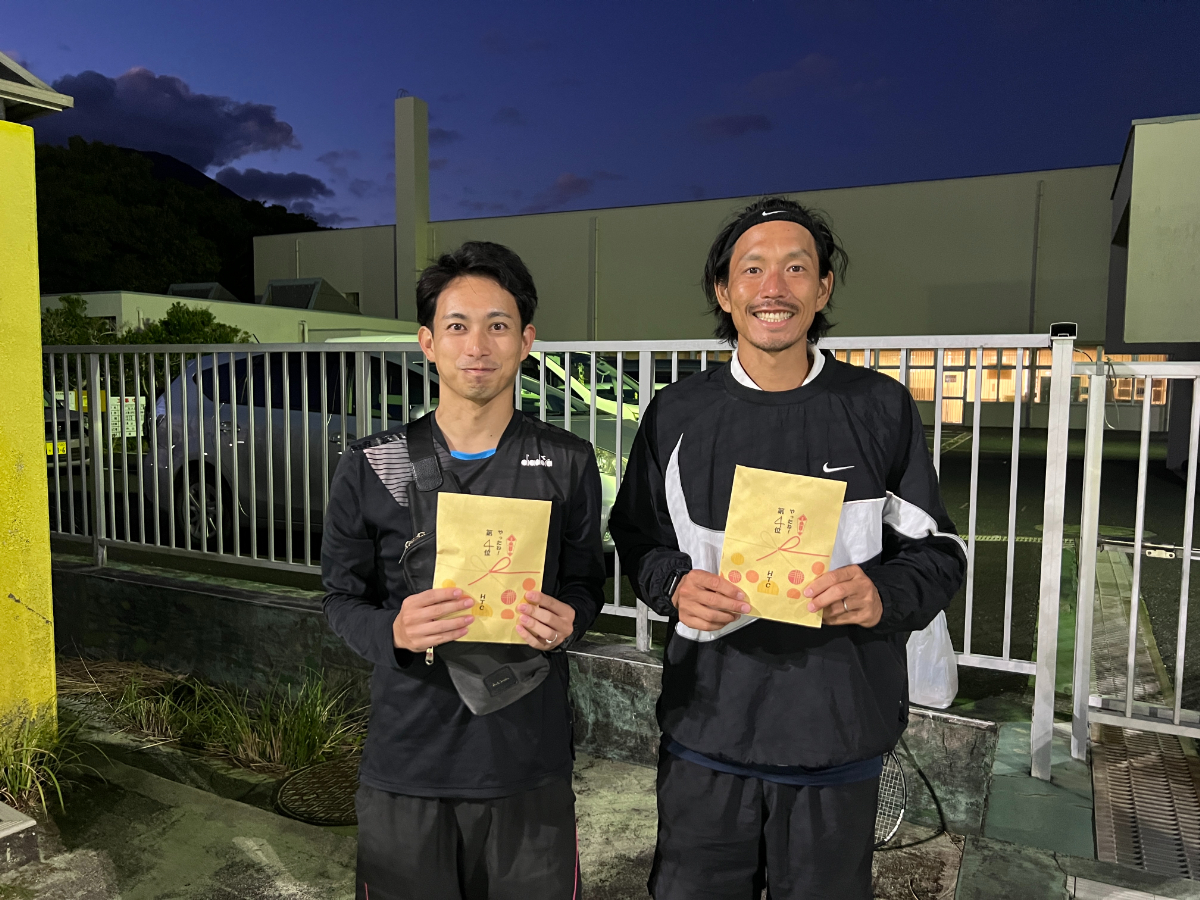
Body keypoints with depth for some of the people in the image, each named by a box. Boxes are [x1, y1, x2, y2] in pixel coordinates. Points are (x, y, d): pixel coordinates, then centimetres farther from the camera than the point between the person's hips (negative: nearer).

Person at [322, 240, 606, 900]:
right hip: (405, 759, 0)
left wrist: (567, 620, -15)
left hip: (530, 758, 1)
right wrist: (393, 634, -18)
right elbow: (342, 598, 3)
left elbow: (585, 581, 7)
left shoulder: (567, 464, -2)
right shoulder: (369, 468, -4)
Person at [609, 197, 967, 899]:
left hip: (838, 739, 0)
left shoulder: (881, 409, -3)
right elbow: (636, 537, 9)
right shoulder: (678, 413, 0)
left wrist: (884, 594, -18)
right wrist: (675, 584, -12)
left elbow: (938, 548, 3)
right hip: (706, 729, 1)